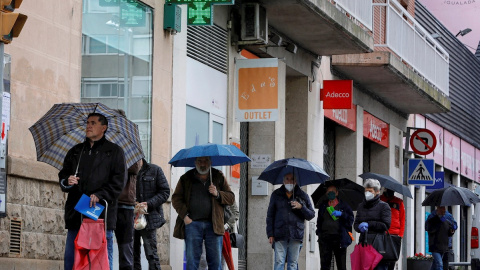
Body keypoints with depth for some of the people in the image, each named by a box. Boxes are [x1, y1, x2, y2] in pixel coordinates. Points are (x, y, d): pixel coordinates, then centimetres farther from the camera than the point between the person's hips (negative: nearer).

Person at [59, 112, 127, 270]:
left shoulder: (114, 151, 7)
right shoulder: (75, 152, 21)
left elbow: (119, 180, -2)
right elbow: (63, 175, 20)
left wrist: (100, 195, -15)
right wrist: (67, 181, -4)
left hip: (101, 214, -4)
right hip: (75, 214, 4)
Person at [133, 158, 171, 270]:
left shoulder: (155, 170, 2)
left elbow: (165, 192, 1)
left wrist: (149, 204, -12)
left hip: (149, 218, -3)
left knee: (151, 254, -4)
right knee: (133, 254, 6)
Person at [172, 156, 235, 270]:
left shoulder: (219, 177, 12)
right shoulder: (186, 178, 11)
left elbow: (231, 198, 11)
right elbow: (176, 198, 9)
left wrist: (218, 194, -8)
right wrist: (184, 216, -4)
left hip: (213, 225, 1)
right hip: (192, 223, 0)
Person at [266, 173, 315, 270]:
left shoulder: (302, 196, 11)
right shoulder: (276, 195, 11)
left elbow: (311, 215, 11)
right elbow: (270, 215, 11)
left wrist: (301, 207, -8)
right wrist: (270, 234, 2)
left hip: (296, 236, 0)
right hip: (280, 235, 0)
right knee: (279, 262, -6)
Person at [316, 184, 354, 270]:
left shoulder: (343, 206, 10)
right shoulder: (323, 206, 19)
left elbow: (351, 219, 3)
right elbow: (319, 220, 21)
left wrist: (341, 214, -12)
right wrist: (319, 232, 6)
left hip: (339, 237, -2)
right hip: (325, 238, 2)